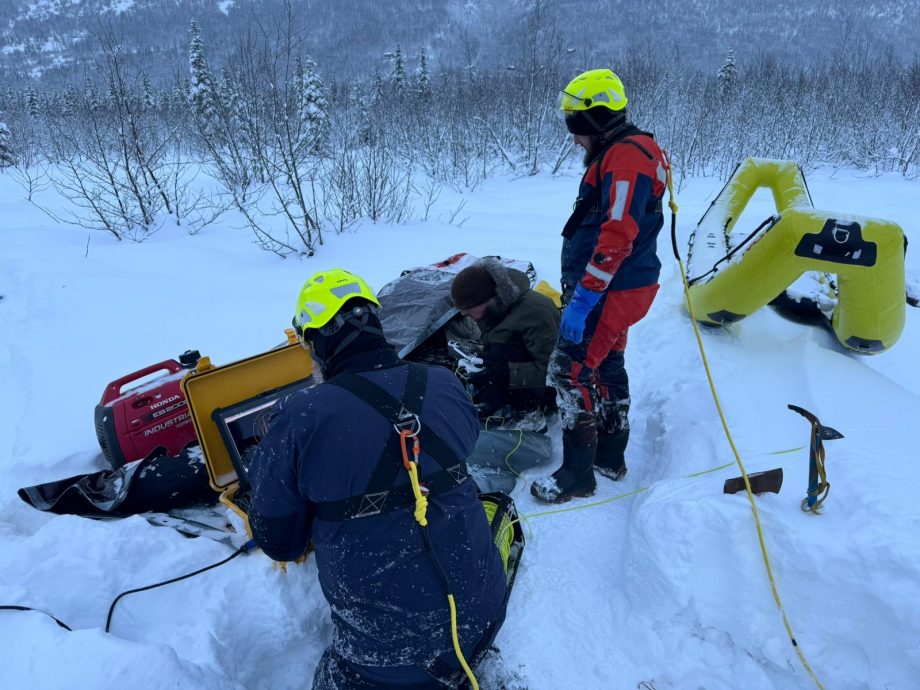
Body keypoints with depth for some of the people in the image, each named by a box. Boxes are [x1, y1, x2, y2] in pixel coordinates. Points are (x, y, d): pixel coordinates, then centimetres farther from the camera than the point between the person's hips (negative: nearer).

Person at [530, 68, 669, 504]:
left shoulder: (626, 157, -17)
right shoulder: (619, 154, 17)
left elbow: (616, 239, -27)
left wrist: (583, 298, -27)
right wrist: (578, 287, 22)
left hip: (611, 291, -11)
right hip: (616, 287, 11)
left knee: (571, 373, -8)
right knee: (606, 367, 18)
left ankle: (578, 475, 3)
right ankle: (610, 456, 32)